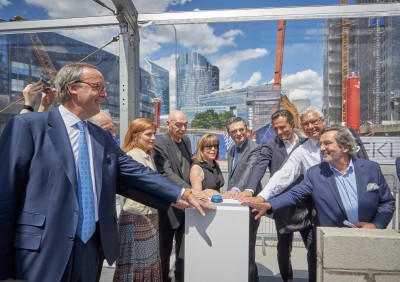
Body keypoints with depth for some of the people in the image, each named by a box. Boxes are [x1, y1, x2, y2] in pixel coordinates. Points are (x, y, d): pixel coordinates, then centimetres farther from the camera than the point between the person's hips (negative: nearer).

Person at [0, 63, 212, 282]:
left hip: (92, 247, 6)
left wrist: (184, 194, 3)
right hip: (43, 251, -5)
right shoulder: (27, 125, -7)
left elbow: (137, 173, 7)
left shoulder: (103, 137, 9)